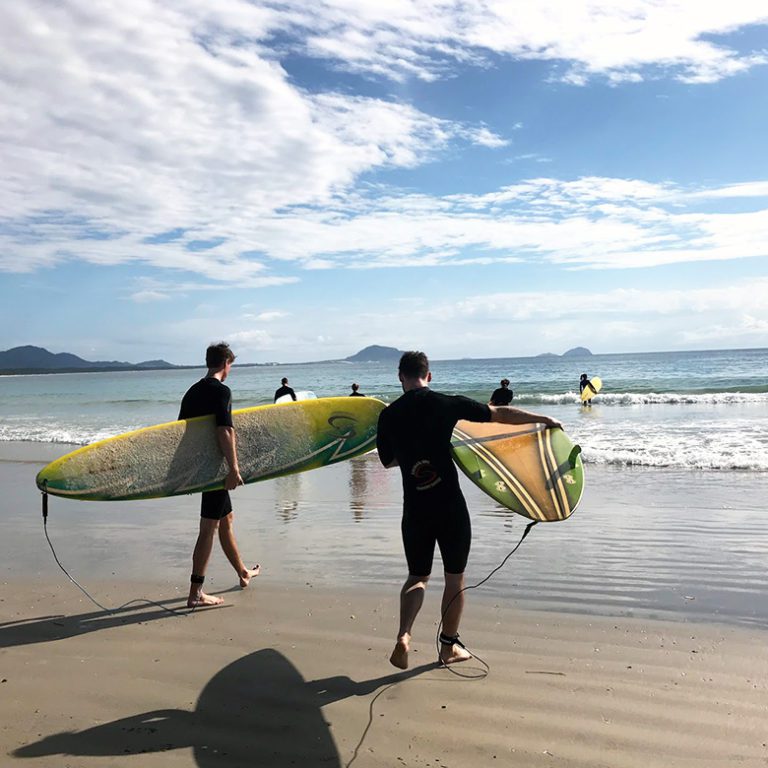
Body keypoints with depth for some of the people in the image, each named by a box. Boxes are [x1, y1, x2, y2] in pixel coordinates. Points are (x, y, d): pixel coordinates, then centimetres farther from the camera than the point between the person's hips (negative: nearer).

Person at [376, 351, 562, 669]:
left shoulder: (388, 416, 1)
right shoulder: (447, 404, -5)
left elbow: (388, 460, 13)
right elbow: (501, 413, -1)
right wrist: (544, 419, 10)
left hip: (414, 509, 2)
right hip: (450, 506, -2)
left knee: (417, 576, 18)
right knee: (455, 577, 15)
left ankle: (403, 635, -2)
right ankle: (449, 646, 25)